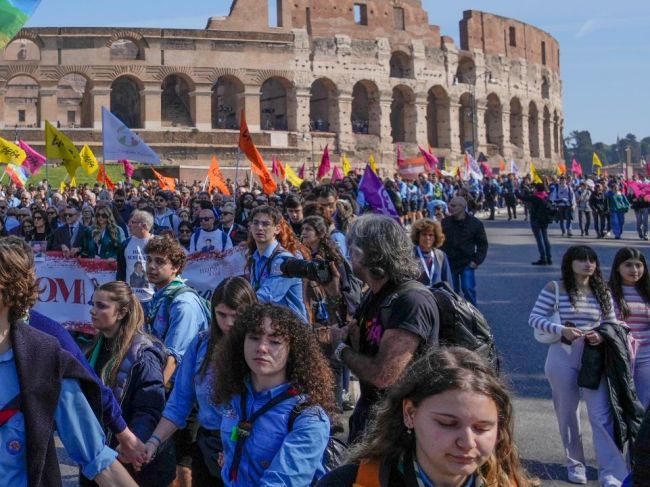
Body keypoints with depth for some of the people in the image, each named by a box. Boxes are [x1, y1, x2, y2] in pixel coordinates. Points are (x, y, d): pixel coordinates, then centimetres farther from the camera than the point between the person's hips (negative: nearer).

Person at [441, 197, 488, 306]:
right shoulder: (445, 222, -3)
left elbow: (482, 244, 1)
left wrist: (477, 260, -8)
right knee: (452, 290, 8)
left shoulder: (475, 223, -6)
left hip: (467, 264, -2)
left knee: (468, 289, -7)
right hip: (449, 263, 2)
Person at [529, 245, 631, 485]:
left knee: (602, 416, -6)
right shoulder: (554, 289, -4)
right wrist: (561, 330, -21)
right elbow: (534, 318, -7)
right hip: (563, 359, -1)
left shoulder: (602, 292, 6)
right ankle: (575, 463, 29)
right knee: (567, 414, 11)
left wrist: (602, 335, -12)